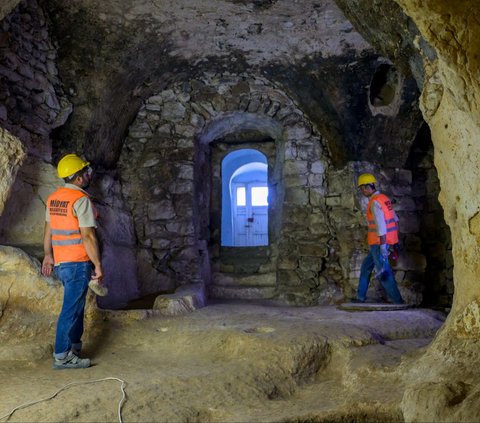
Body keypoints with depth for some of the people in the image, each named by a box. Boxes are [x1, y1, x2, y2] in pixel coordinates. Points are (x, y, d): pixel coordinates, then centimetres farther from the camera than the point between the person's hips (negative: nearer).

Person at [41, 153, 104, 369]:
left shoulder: (53, 198, 9)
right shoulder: (81, 199, -16)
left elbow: (48, 231, 14)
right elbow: (88, 236, -18)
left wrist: (48, 256, 23)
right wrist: (98, 265, -14)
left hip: (60, 262, 9)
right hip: (78, 263, -8)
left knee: (75, 304, 21)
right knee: (72, 308, -3)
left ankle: (74, 345, 30)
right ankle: (62, 356, 3)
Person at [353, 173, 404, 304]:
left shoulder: (375, 202, -17)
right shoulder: (384, 198, 11)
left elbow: (381, 225, -24)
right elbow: (395, 219, 16)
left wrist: (382, 246, -24)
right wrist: (395, 241, 21)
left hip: (379, 242, -10)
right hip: (389, 239, 10)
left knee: (384, 272, -3)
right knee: (366, 265, 18)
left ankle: (398, 302, 2)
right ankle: (361, 297, 24)